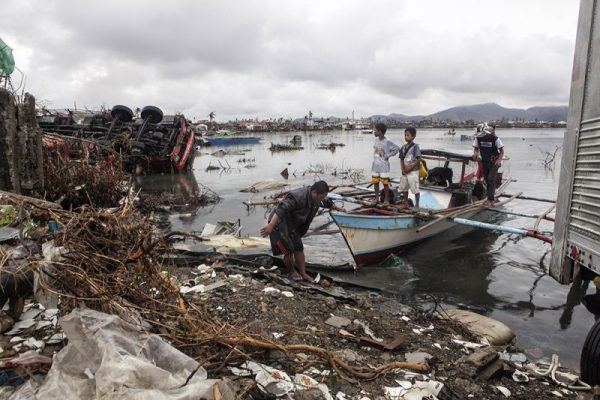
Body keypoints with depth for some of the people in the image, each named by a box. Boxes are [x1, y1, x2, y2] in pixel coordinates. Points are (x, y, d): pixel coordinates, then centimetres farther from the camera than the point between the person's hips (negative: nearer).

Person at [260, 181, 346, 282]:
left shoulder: (316, 198, -4)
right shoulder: (297, 197, -34)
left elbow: (327, 202, 18)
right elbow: (280, 210, -41)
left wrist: (339, 209, 32)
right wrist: (270, 226, -48)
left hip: (293, 226, 9)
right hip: (280, 225, -9)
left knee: (299, 249, 9)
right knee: (289, 250, -4)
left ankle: (303, 273, 20)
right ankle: (292, 272, 21)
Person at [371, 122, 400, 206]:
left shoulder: (387, 142, -12)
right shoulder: (376, 140, 7)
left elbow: (397, 149, -8)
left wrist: (388, 155, -10)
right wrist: (375, 158, 6)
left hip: (384, 166, -6)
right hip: (375, 165, 6)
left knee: (385, 183, 0)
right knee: (375, 182, 10)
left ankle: (386, 200, 9)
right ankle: (376, 197, 22)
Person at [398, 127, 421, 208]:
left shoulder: (415, 147, -10)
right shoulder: (403, 147, 9)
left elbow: (418, 159, -13)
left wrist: (411, 167, -17)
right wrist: (403, 169, -3)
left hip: (413, 171, -7)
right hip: (405, 172, 7)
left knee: (415, 189, -2)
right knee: (403, 188, 12)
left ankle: (417, 205, 8)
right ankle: (405, 204, 24)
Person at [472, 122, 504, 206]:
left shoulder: (495, 139, -18)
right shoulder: (478, 138, -8)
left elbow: (502, 150, -11)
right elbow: (476, 147, 7)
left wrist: (499, 160, -25)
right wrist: (475, 153, -16)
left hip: (494, 162, -5)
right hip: (485, 162, 5)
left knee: (491, 179, -14)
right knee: (486, 179, 10)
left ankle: (491, 199, -12)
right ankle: (492, 197, 25)